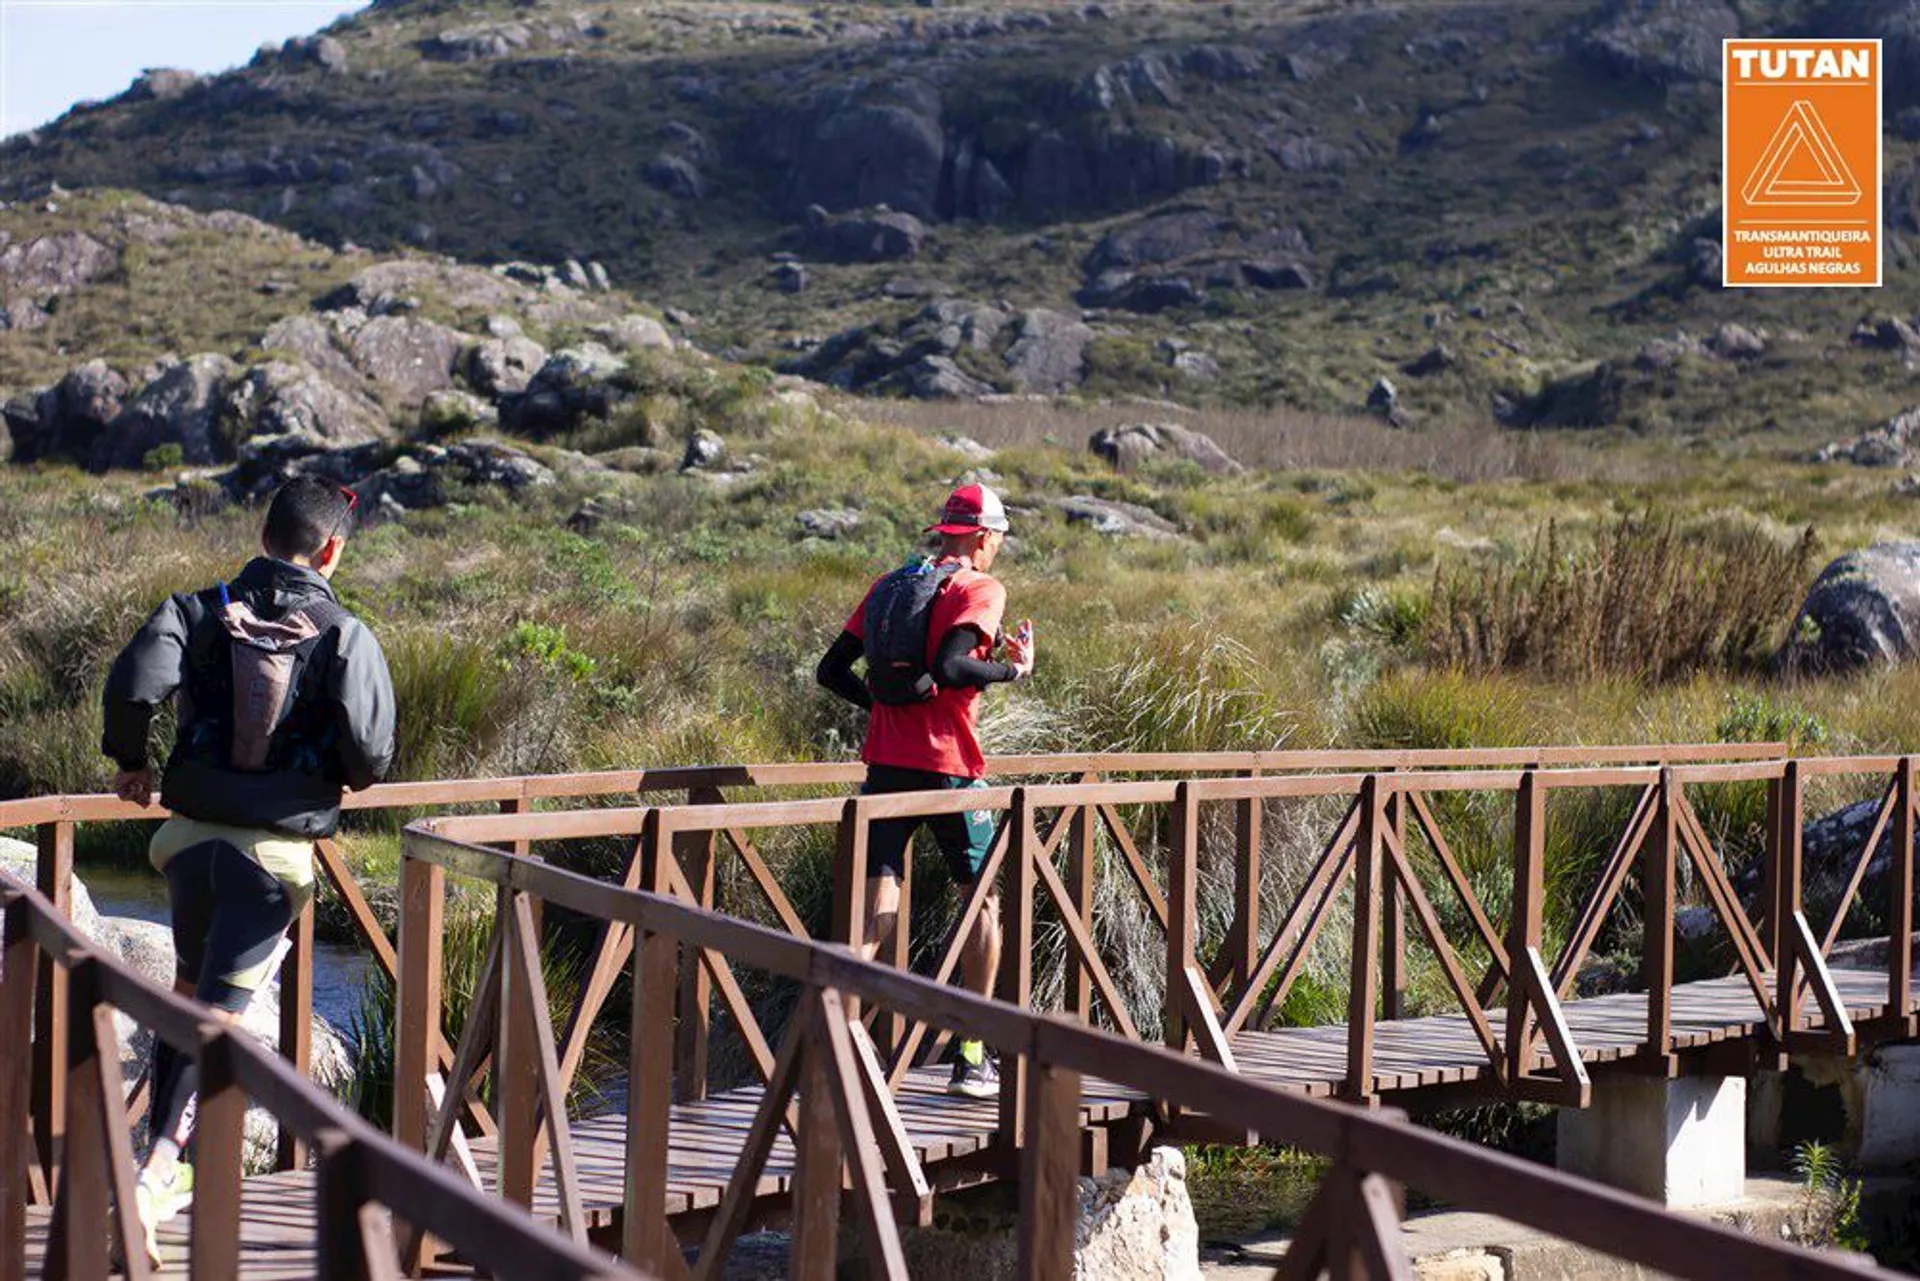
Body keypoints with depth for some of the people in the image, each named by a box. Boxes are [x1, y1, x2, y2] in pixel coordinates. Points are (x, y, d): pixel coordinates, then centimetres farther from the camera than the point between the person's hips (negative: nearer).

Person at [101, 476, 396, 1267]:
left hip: (192, 835, 3)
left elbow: (132, 685, -18)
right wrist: (341, 777, 10)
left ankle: (170, 1170, 29)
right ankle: (155, 1175, -16)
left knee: (187, 992, 22)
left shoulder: (200, 611, -2)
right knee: (221, 1012, -1)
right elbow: (371, 758, -14)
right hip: (276, 850, -3)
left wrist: (131, 763, 1)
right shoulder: (344, 636, -7)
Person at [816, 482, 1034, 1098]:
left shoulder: (887, 585, 14)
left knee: (876, 914, 3)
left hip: (885, 765, 5)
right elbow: (951, 666, -22)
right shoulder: (979, 589, -5)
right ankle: (972, 1058, 13)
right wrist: (1015, 669, -8)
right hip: (947, 768, -5)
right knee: (984, 901, 13)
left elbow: (831, 671, 12)